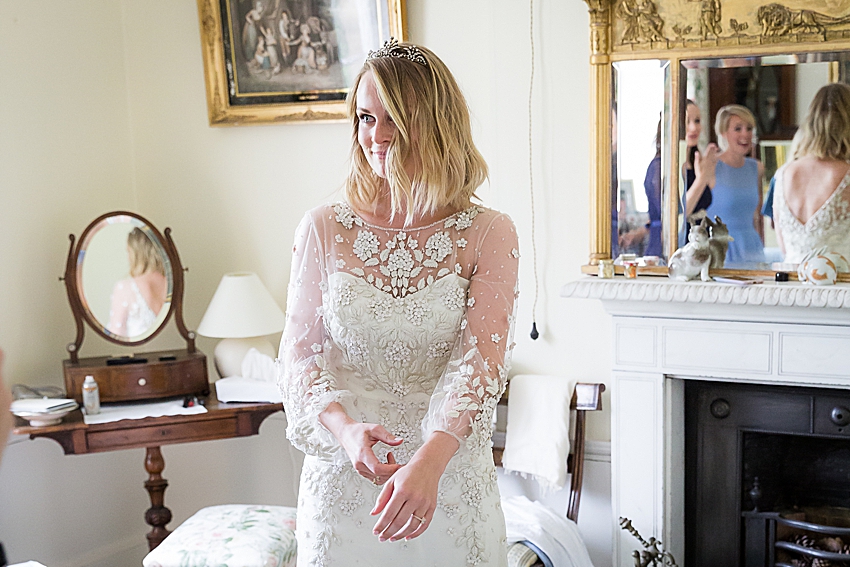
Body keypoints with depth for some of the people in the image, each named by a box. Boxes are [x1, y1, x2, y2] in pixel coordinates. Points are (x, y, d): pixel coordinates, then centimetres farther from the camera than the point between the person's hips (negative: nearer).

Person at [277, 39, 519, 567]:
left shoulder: (489, 235, -6)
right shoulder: (323, 230, -1)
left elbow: (481, 359, -15)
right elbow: (300, 353, -1)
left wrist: (430, 460, -30)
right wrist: (345, 430, -20)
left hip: (451, 482, -1)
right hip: (342, 480, 1)